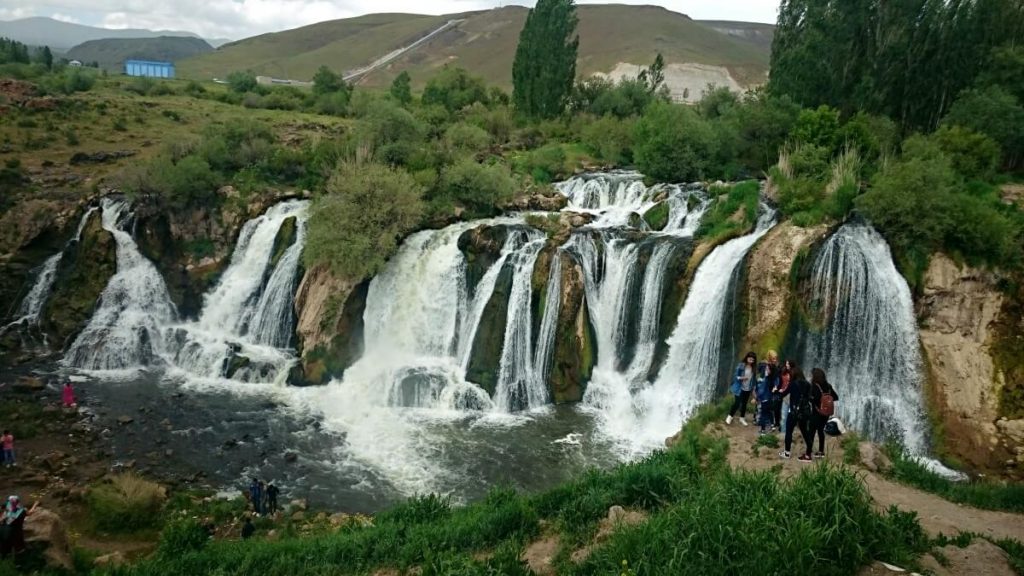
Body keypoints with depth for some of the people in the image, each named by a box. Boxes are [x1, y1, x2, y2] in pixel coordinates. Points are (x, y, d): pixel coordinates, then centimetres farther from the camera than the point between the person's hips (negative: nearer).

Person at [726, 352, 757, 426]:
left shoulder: (753, 368, 0)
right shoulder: (741, 365, -12)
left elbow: (753, 378, 7)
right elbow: (735, 376, -9)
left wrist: (753, 387, 4)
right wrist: (741, 378, -26)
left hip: (748, 389, 4)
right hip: (740, 388, -4)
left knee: (744, 403, 12)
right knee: (737, 403, -5)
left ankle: (742, 418, 28)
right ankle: (730, 417, 13)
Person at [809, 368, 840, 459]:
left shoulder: (815, 386, -15)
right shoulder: (828, 386, 5)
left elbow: (814, 399, -24)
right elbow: (836, 397, 10)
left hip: (817, 412, -7)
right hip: (826, 413, 7)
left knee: (811, 432, -3)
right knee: (821, 431, 20)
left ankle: (808, 453, -3)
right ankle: (821, 451, 26)